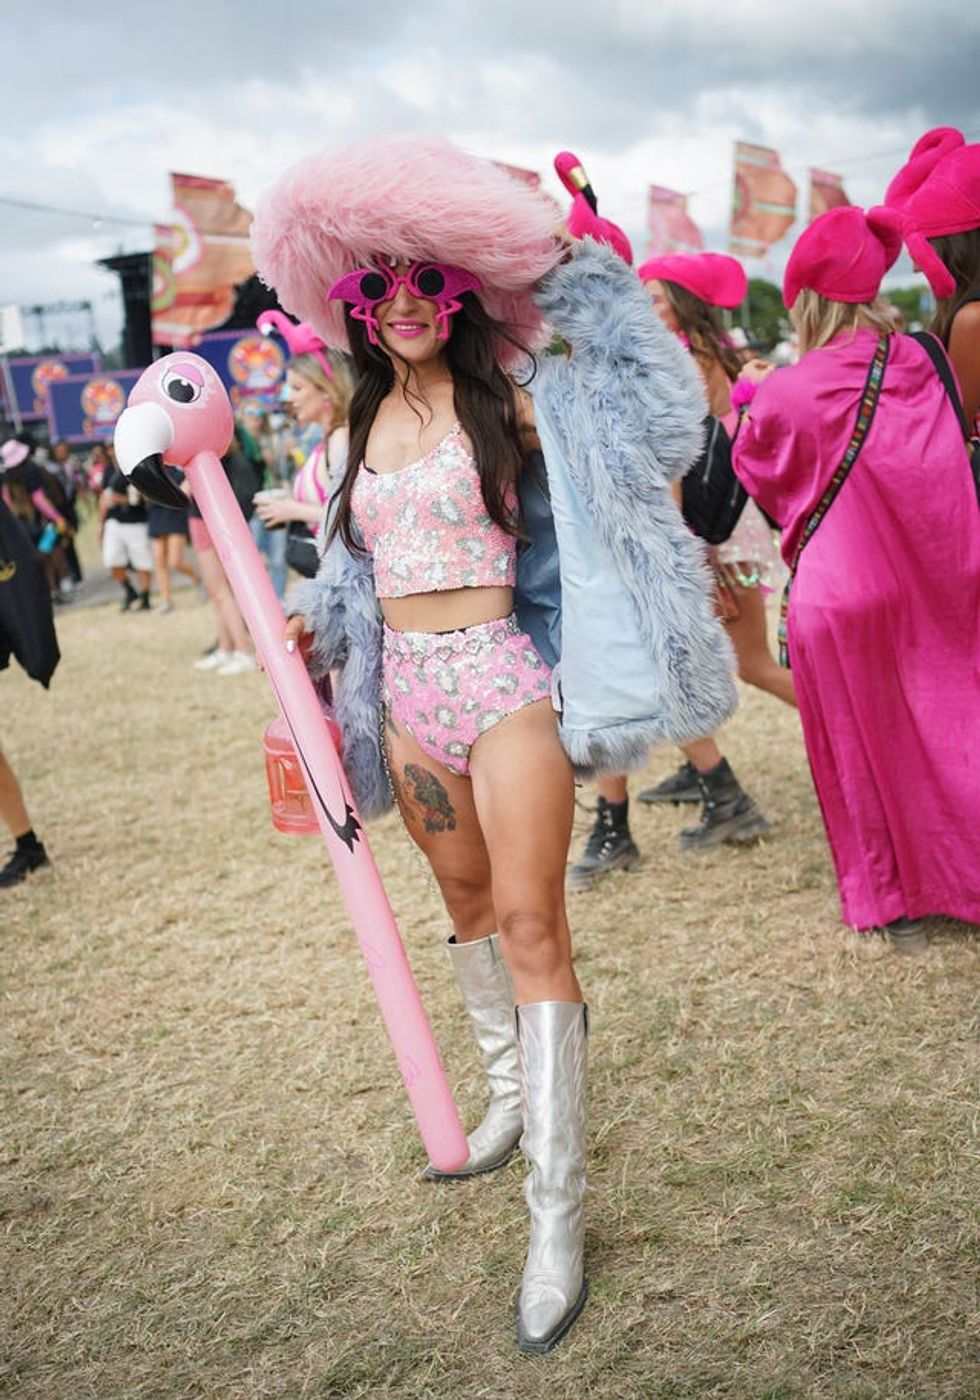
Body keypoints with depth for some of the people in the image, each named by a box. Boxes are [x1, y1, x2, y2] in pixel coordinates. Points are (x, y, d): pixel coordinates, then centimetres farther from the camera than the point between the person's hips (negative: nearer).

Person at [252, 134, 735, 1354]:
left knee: (529, 922, -10)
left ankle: (556, 1216, -2)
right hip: (406, 685, 6)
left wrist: (581, 284, -11)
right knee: (467, 901, 18)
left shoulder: (505, 404, -5)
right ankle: (514, 1095, 41)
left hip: (500, 676, -6)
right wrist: (316, 624, 4)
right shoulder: (366, 422, 11)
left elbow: (647, 414, -15)